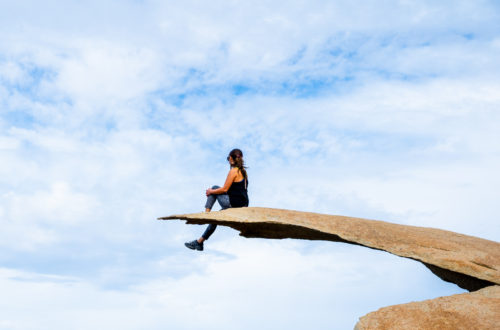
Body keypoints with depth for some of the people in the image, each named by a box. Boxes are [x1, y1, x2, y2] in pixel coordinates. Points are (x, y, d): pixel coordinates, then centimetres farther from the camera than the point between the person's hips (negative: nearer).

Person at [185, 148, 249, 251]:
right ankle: (199, 242, 29)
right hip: (243, 205, 8)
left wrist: (211, 191, 4)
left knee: (214, 188, 11)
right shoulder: (243, 171, 13)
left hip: (233, 203, -8)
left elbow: (224, 189, -13)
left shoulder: (233, 171, -13)